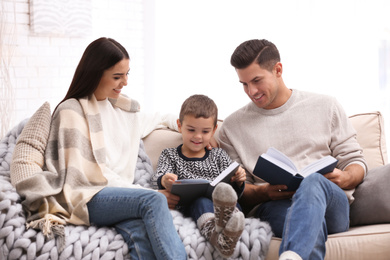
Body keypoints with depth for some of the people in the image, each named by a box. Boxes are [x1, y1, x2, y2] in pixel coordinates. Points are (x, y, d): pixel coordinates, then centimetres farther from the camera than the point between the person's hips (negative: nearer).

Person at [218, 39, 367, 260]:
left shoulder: (325, 107, 17)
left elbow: (355, 161, 16)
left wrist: (345, 179, -8)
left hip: (331, 205, 1)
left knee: (313, 181, -41)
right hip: (273, 207, 0)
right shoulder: (233, 126, 17)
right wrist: (263, 192, -10)